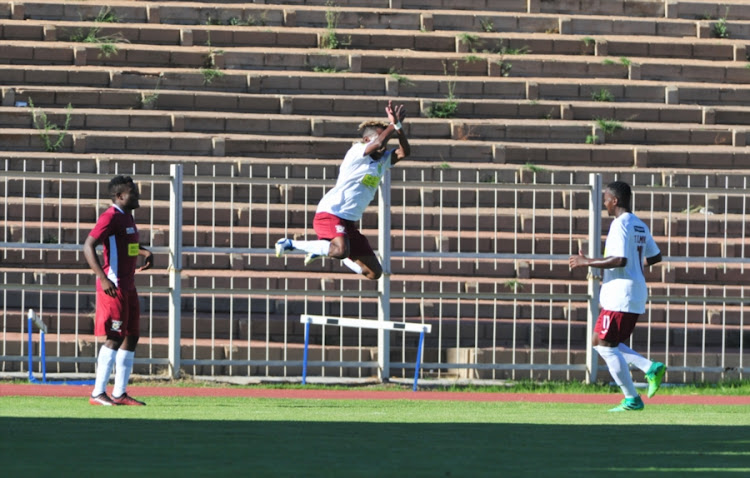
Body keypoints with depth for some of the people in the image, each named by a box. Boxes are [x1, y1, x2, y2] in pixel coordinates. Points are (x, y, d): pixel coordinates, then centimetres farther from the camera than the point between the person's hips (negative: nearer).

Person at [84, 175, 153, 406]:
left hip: (128, 286, 10)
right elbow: (88, 246, -23)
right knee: (115, 338, -11)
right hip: (114, 286, -10)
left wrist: (145, 252, 18)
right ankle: (98, 394, -8)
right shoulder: (111, 217, -14)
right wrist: (103, 278, -32)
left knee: (132, 336, 10)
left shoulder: (127, 216, 16)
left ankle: (119, 394, 15)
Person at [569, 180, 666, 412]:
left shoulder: (620, 225, -14)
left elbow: (620, 260, -24)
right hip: (637, 294, 10)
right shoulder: (640, 226, 15)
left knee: (605, 345, -4)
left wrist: (587, 262, -16)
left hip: (619, 296, -10)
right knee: (601, 342, 16)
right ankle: (651, 368, 3)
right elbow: (655, 257, 21)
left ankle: (632, 399, -5)